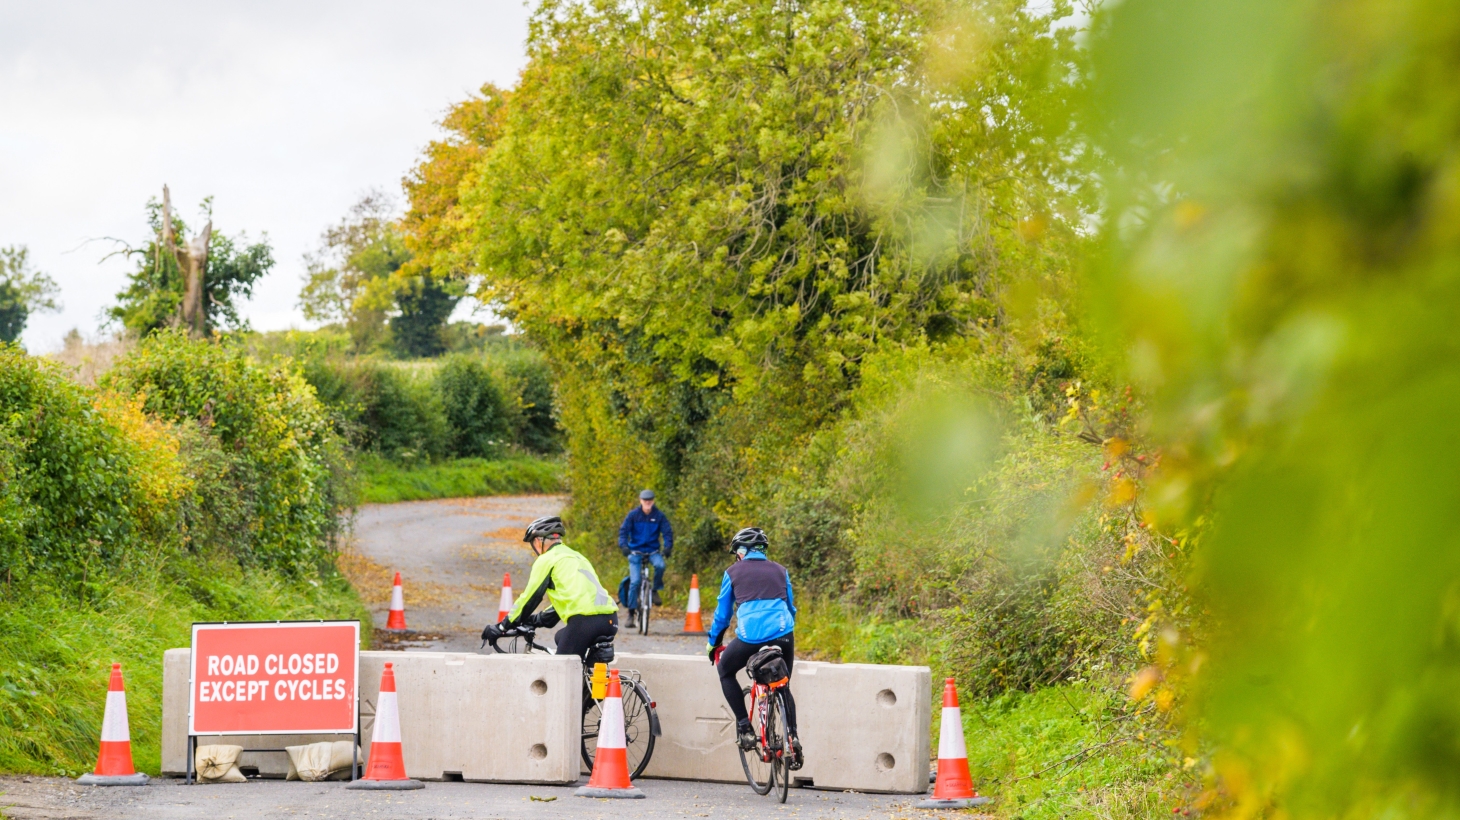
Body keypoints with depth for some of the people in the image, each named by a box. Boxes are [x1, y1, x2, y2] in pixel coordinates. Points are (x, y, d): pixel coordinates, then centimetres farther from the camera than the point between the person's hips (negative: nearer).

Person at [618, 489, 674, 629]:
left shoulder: (659, 515, -2)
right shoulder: (633, 515, -3)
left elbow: (668, 532, -3)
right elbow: (623, 531, -6)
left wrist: (668, 547, -20)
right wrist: (623, 546, -24)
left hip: (653, 550, 0)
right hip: (636, 551, 0)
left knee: (660, 565, -32)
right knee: (635, 581, -12)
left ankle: (655, 589, -5)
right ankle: (632, 612, -2)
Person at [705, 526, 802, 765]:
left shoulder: (734, 572, 12)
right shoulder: (779, 571, 20)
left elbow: (722, 613, 17)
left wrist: (712, 643, 30)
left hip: (750, 637, -3)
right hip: (783, 635, 3)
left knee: (725, 671, 24)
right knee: (783, 686, 24)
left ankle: (745, 727, 12)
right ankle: (793, 736, 7)